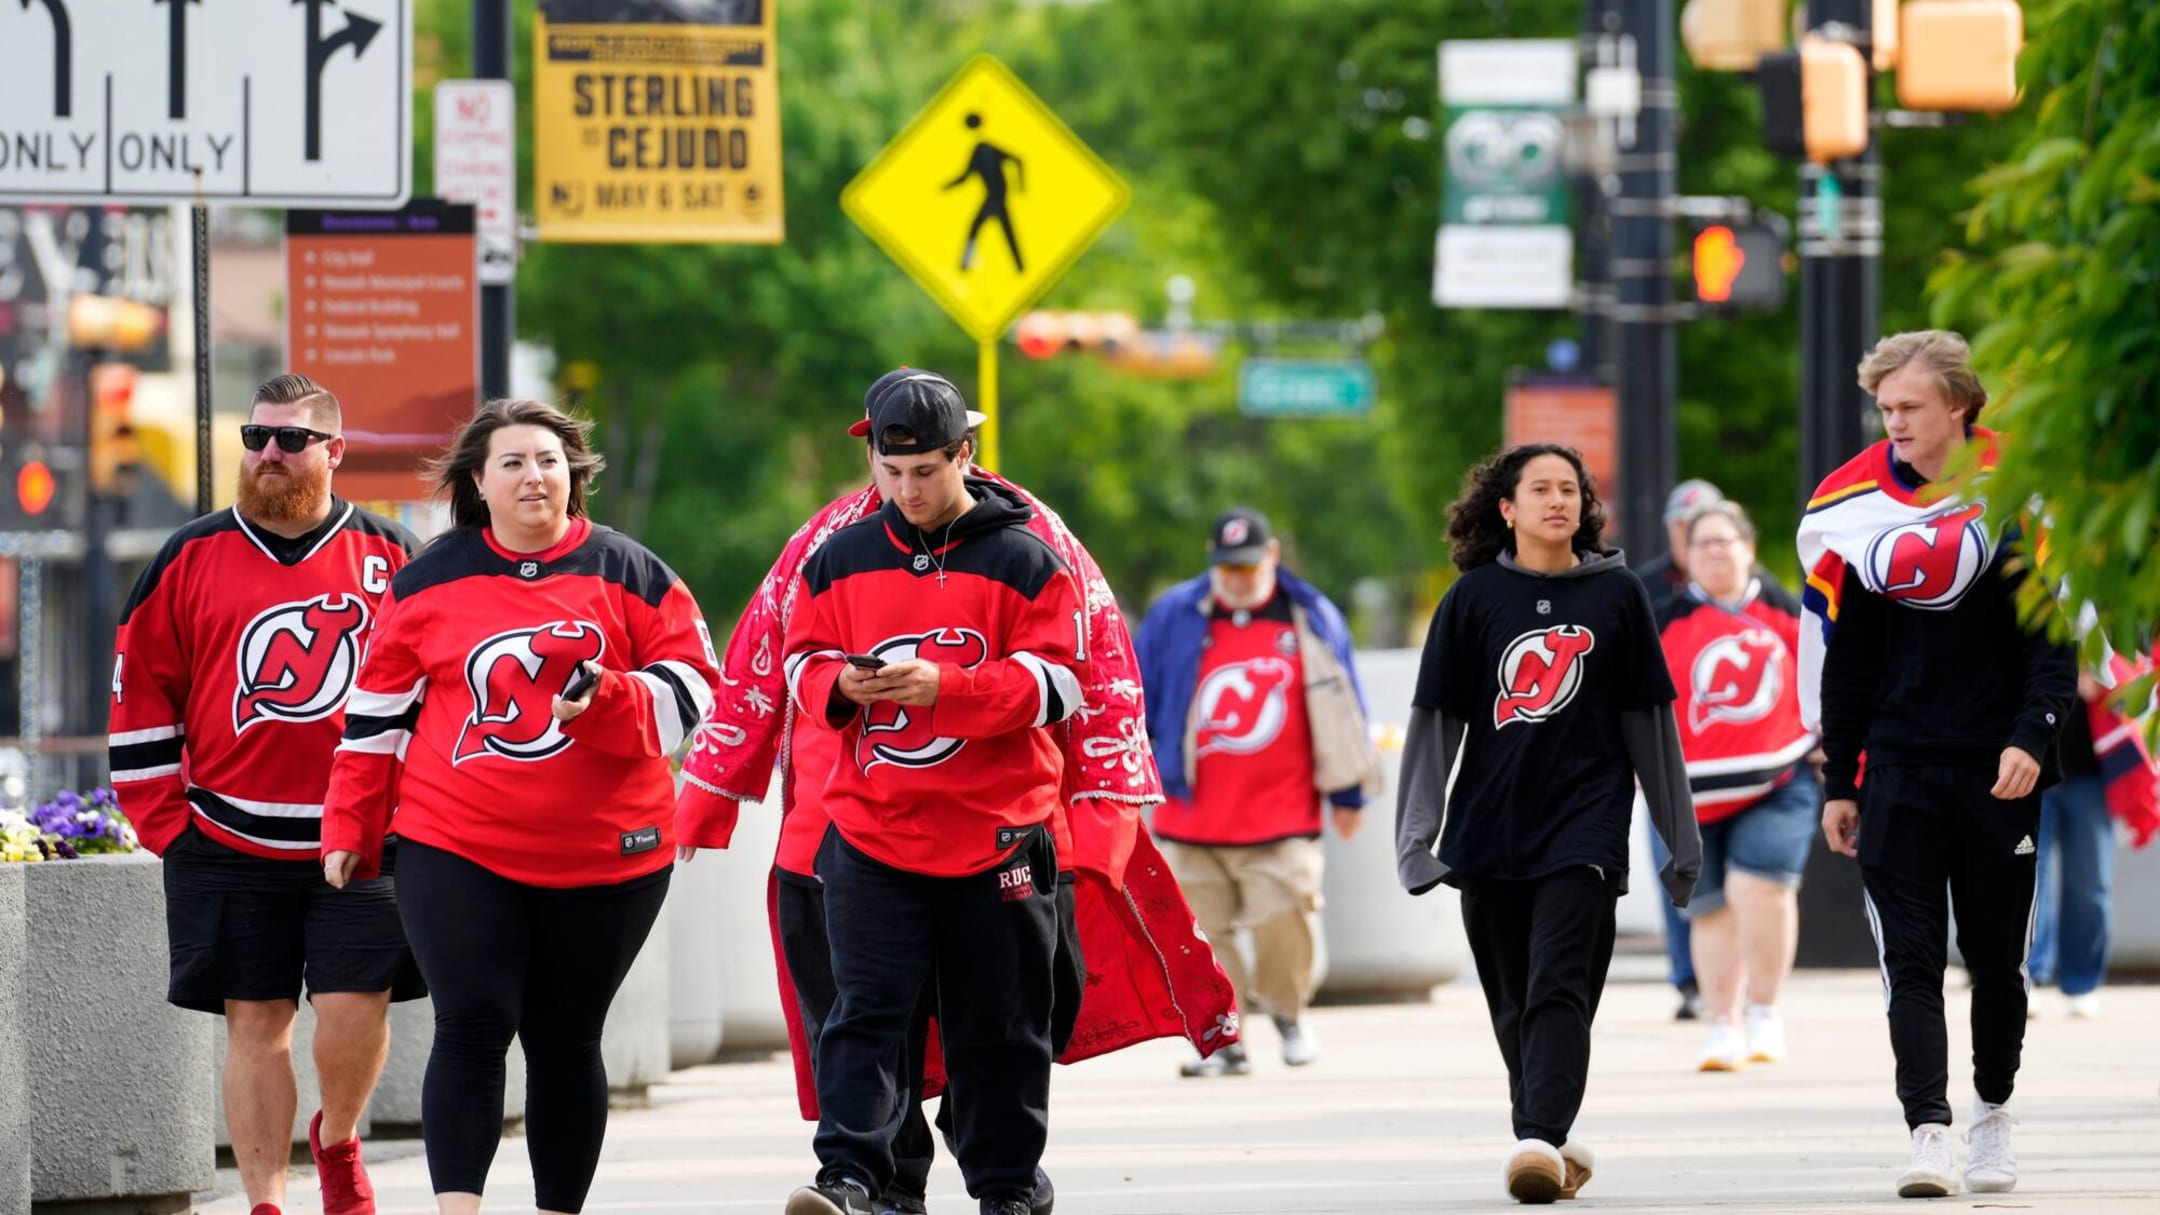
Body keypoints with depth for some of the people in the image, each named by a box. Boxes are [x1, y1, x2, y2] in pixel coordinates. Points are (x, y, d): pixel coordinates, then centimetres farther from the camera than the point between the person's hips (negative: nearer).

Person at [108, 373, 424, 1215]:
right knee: (255, 1022, 1)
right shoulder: (190, 560, 5)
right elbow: (140, 694, 8)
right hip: (229, 845, 1)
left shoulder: (391, 556, 5)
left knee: (354, 1007, -9)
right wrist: (169, 823, 2)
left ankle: (337, 1141, 21)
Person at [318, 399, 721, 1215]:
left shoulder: (628, 576, 4)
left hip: (602, 854, 1)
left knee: (565, 1041, 9)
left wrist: (608, 703, -18)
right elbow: (379, 707, 11)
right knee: (472, 1025, -13)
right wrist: (350, 830, 9)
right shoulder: (431, 581, 6)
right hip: (457, 849, -1)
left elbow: (689, 688, 2)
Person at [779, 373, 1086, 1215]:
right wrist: (840, 687, -12)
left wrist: (945, 686, -20)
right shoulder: (840, 560, 9)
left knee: (998, 1027, 7)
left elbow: (1054, 683, -7)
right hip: (871, 834, 2)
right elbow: (803, 663, 12)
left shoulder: (1023, 561, -1)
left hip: (996, 836, -2)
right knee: (866, 1011, -10)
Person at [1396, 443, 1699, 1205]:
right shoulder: (1474, 598, 5)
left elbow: (1648, 719, 10)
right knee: (1515, 1007, 8)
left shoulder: (1615, 595, 5)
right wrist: (1416, 833, 0)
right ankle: (1550, 1140, 21)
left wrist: (1681, 837, 12)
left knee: (1559, 992, -15)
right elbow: (1436, 720, 6)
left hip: (1585, 824, -2)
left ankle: (1541, 1142, -26)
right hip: (1491, 828, 2)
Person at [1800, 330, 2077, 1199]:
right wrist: (1839, 784, 9)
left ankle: (1993, 1115, 27)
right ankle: (1930, 1134, -15)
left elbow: (2053, 635, -4)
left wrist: (2033, 737, -17)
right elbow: (1842, 658, 10)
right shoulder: (1853, 506, 4)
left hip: (1998, 769, -1)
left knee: (1997, 958, 8)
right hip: (1898, 767, 1)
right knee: (1910, 958, -9)